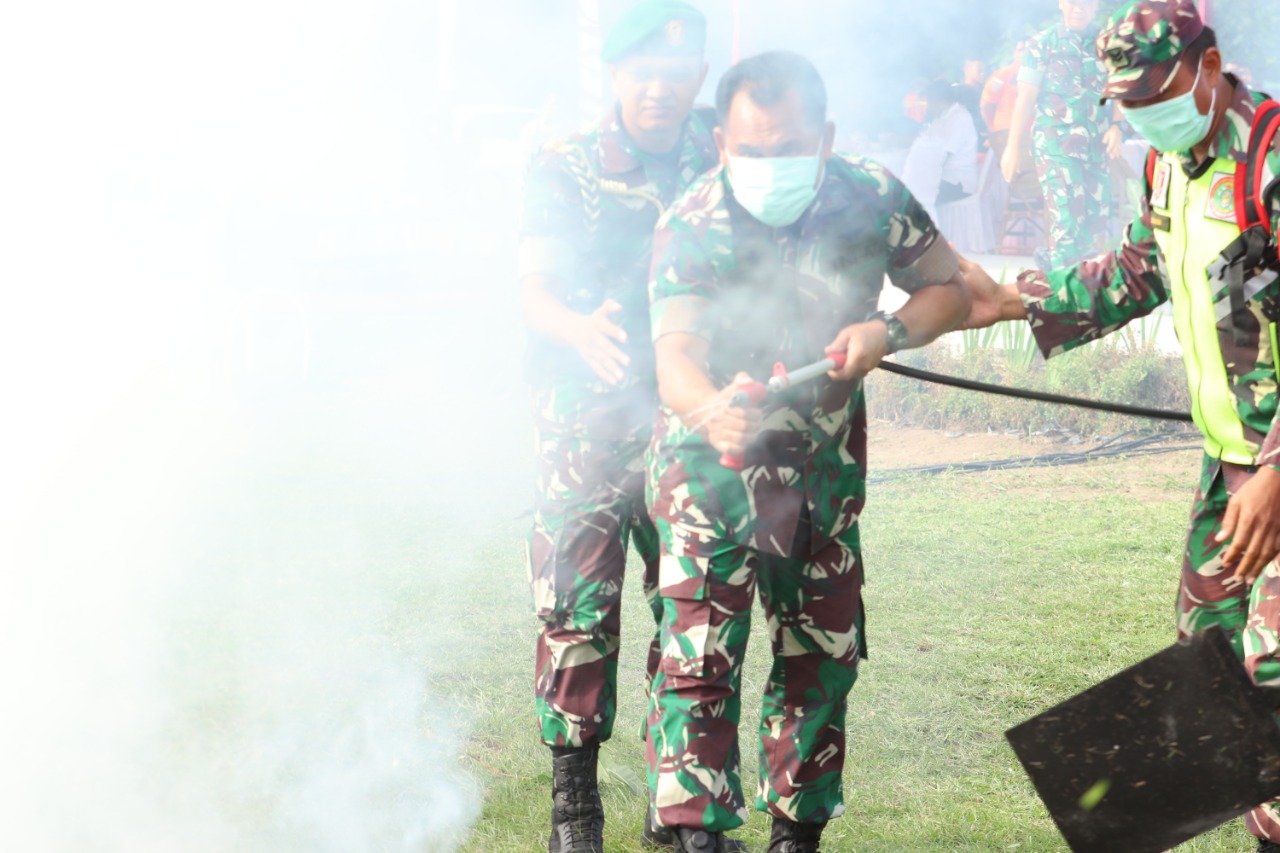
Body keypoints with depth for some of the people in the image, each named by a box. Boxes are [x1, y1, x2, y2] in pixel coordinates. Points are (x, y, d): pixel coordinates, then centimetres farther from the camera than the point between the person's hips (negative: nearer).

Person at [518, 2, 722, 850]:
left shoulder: (727, 164, 6)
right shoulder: (565, 168, 1)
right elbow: (535, 287, -9)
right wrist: (580, 328, -31)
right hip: (589, 411, -2)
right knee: (579, 601, -8)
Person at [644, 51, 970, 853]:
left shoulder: (873, 199, -14)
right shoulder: (691, 229, -22)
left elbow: (950, 290, 0)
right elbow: (676, 352, -35)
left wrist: (887, 332, -21)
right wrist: (711, 411, -58)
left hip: (826, 466, 4)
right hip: (712, 464, -3)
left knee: (825, 653, 10)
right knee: (700, 656, -13)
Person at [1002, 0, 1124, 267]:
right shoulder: (1043, 44, 1)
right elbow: (1025, 96, -3)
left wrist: (1117, 127, -10)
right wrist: (1013, 146, -9)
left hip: (1095, 148, 5)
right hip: (1056, 145, -5)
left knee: (1099, 229, 5)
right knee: (1068, 223, -14)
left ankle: (1051, 262, 26)